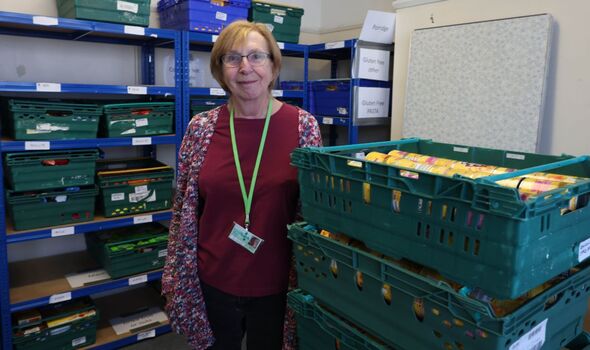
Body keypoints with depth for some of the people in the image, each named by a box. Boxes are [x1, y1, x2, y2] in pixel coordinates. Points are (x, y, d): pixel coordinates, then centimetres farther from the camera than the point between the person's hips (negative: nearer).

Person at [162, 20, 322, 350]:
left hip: (277, 284, -1)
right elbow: (183, 210, 3)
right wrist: (174, 276, 5)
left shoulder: (303, 125, -9)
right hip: (212, 282, 2)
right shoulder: (201, 128, -5)